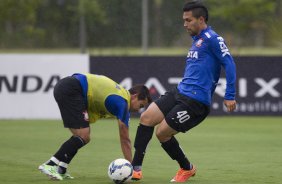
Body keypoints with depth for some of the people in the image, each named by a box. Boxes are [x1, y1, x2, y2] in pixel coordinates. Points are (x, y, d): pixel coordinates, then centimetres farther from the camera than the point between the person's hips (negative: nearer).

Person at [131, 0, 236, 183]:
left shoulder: (212, 39, -11)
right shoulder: (197, 40, 18)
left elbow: (229, 64, -17)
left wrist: (230, 96, -20)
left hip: (196, 100, -9)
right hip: (180, 92, 9)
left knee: (162, 132, -8)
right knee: (146, 118, -4)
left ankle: (188, 168, 15)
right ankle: (136, 169, -2)